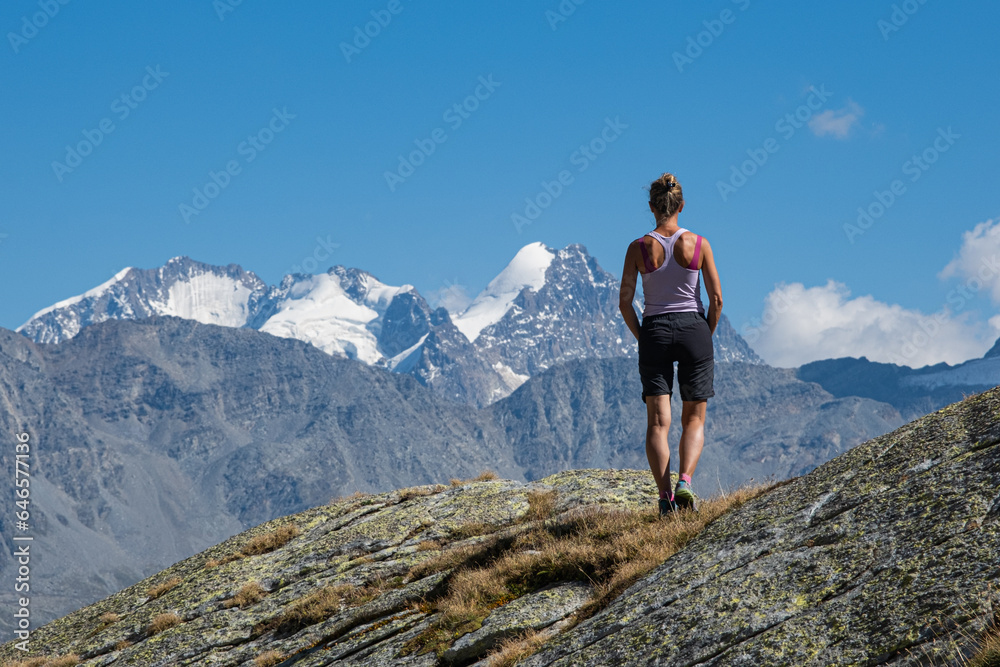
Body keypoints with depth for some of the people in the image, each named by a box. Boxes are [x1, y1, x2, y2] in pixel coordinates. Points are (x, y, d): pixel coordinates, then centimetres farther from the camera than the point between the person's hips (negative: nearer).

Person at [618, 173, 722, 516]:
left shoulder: (638, 248, -3)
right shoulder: (699, 244, -3)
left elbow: (625, 302, -2)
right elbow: (716, 299, -2)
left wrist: (642, 338, 11)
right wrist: (707, 335, 11)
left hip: (654, 332, 0)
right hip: (693, 329, 0)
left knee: (657, 421, 3)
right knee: (694, 419, 9)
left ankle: (665, 496, -8)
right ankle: (684, 482, -14)